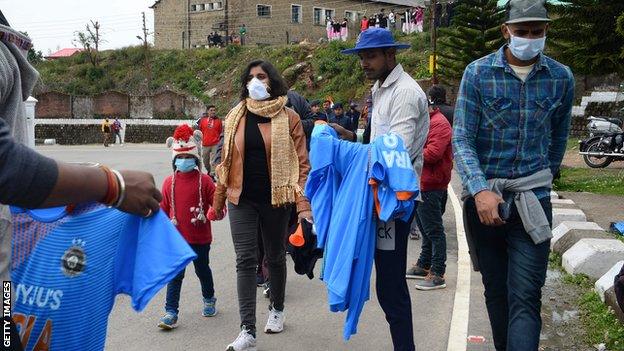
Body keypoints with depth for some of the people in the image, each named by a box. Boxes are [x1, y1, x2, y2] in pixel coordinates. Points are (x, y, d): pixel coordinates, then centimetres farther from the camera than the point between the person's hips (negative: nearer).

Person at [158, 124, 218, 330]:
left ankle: (209, 300, 39)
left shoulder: (204, 181, -6)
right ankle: (171, 312, 4)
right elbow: (163, 209, 8)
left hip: (200, 237, -1)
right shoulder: (169, 182, 1)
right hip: (176, 237, 1)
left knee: (202, 270, 17)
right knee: (175, 275, 1)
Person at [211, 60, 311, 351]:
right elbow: (227, 161, 9)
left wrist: (303, 204, -13)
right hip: (242, 200, 2)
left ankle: (277, 309, 38)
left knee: (275, 257, 14)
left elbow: (301, 163, -6)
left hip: (275, 199, -1)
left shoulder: (288, 118, -3)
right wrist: (218, 201, 10)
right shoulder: (236, 117, 6)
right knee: (245, 261, -4)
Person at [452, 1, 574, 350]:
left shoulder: (561, 77, 1)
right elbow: (462, 139, -9)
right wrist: (481, 190, -22)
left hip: (533, 198, 0)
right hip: (484, 196, 0)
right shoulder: (478, 73, -4)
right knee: (495, 290, 13)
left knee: (525, 296, -7)